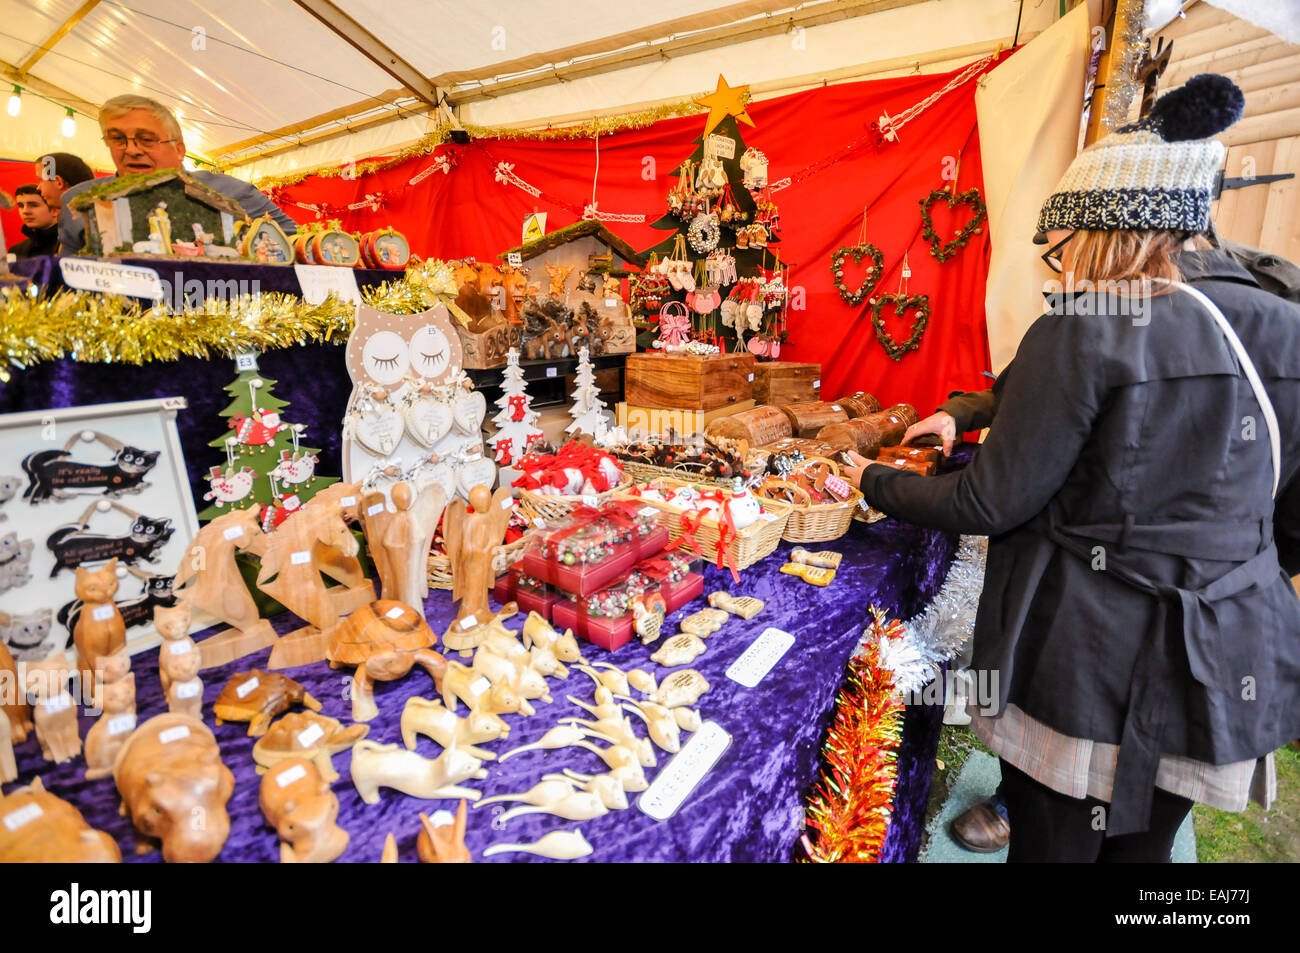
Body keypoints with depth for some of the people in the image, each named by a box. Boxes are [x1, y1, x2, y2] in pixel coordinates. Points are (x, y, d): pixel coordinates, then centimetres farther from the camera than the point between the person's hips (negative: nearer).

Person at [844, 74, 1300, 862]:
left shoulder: (1086, 330, -18)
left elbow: (990, 504, -15)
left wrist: (875, 484, -2)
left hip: (1085, 660, -6)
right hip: (1231, 665, 7)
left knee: (1053, 842, 14)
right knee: (1144, 844, 25)